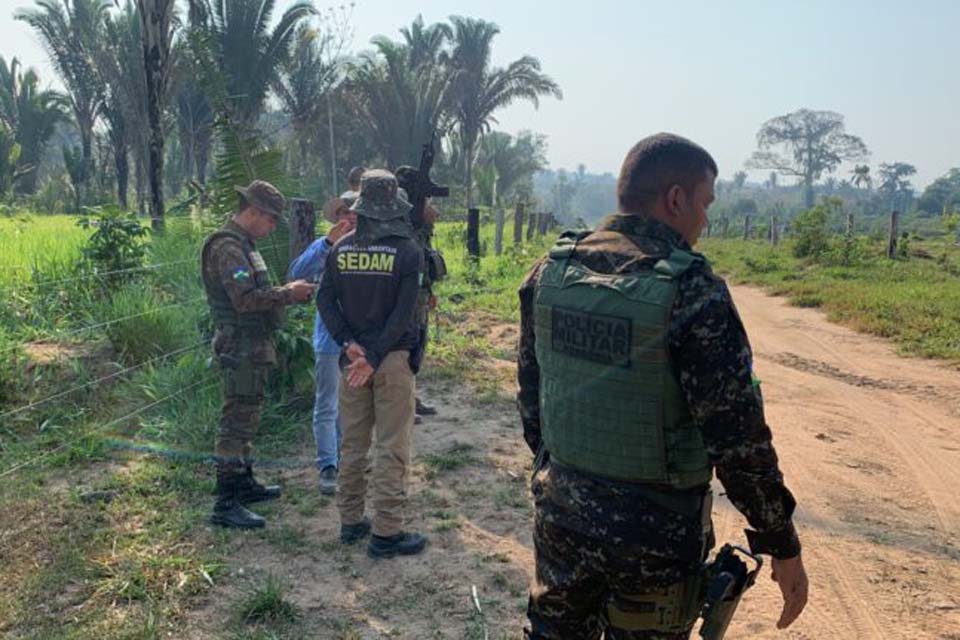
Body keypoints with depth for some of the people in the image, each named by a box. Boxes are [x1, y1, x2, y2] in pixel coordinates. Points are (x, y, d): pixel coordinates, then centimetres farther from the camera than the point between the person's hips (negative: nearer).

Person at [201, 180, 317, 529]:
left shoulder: (243, 244, 16)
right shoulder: (227, 247, -17)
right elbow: (245, 299, -26)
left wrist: (287, 292, 7)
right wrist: (287, 294, -16)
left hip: (252, 346, 11)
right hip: (242, 348, -11)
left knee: (245, 419, 19)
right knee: (237, 422, -7)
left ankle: (244, 484, 32)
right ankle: (225, 505, -2)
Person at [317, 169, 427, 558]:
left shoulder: (341, 249, 3)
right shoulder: (407, 251, -9)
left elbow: (324, 300, 0)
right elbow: (403, 312, -16)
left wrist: (349, 343, -6)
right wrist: (374, 357, -15)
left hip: (353, 356, 4)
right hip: (393, 358, -4)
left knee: (352, 443, 14)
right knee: (392, 447, 2)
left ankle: (351, 522, 24)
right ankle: (385, 533, 6)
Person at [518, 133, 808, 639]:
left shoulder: (550, 271, -4)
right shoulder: (693, 293, -21)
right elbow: (738, 436, -19)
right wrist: (783, 545, -7)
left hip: (560, 510, 5)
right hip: (655, 531, -4)